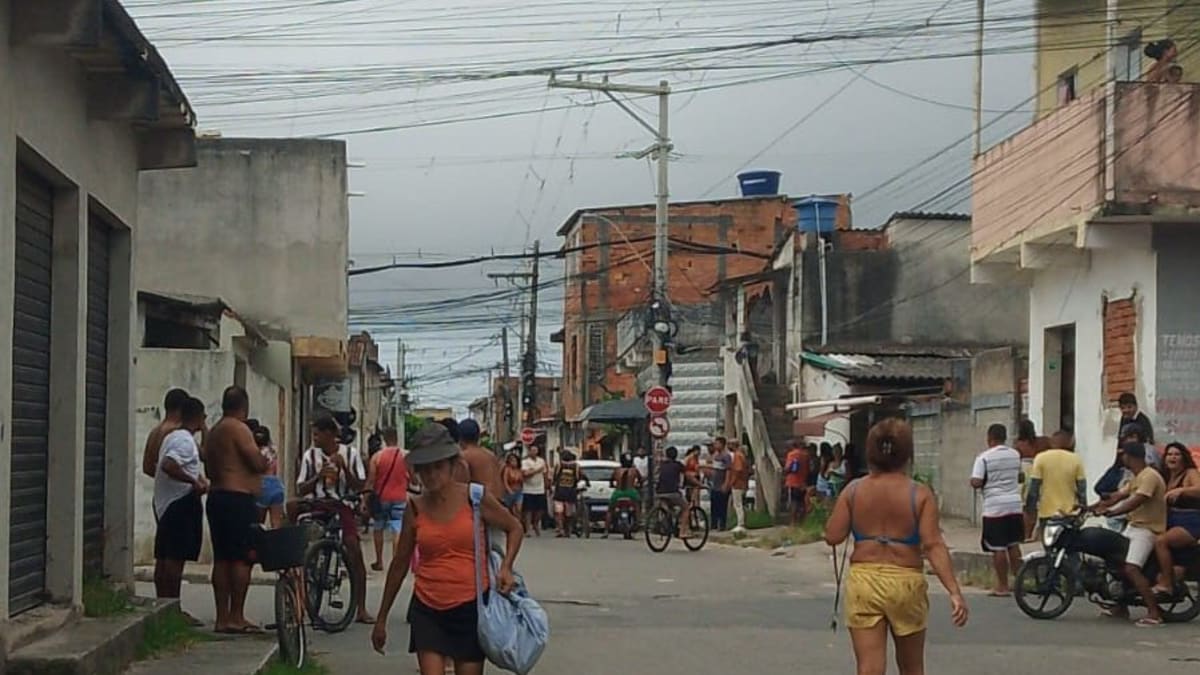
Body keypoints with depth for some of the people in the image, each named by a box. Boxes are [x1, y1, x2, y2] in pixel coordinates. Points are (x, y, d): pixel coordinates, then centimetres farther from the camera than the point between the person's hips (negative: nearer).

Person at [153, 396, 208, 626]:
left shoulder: (172, 436, 17)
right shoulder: (185, 440, -15)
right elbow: (168, 466, -29)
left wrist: (197, 479, 18)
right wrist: (194, 481, -22)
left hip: (164, 503, 10)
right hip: (181, 503, -10)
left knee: (163, 557, 11)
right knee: (176, 558, -9)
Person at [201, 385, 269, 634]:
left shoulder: (213, 432, 17)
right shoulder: (238, 429, -11)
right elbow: (258, 463, -15)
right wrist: (266, 460, 5)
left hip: (217, 496, 9)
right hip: (239, 499, -9)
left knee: (221, 558, 8)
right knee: (241, 558, -6)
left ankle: (222, 617, 9)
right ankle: (236, 617, -8)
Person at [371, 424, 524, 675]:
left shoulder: (474, 498, -4)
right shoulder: (416, 509, 1)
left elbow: (513, 527, 12)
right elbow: (400, 564, 11)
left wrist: (506, 567, -7)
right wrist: (382, 619, 14)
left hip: (471, 607, -1)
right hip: (428, 609, 1)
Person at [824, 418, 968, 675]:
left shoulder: (853, 491, -1)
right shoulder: (920, 495, -6)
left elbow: (832, 536, -2)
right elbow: (933, 545, -15)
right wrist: (954, 591, -18)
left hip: (863, 581, 0)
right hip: (906, 582, 0)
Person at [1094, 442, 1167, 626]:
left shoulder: (1149, 476, -17)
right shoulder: (1138, 477, 17)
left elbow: (1135, 502, -29)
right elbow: (1119, 496, 17)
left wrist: (1110, 512, -35)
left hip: (1147, 529, -11)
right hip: (1133, 526, 11)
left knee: (1130, 569, -24)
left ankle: (1154, 613, -25)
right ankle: (1121, 606, 26)